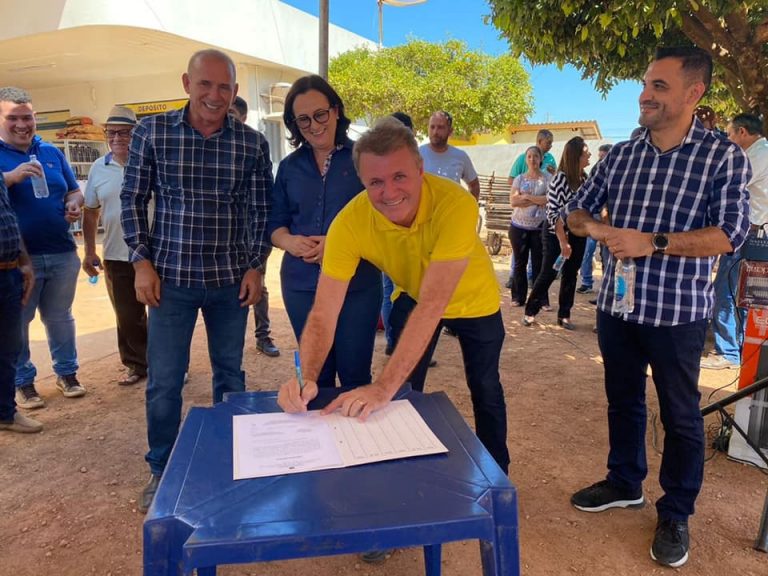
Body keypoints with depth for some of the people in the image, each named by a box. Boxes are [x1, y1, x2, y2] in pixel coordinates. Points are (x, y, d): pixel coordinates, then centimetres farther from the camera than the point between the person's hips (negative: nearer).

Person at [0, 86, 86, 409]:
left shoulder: (53, 153, 11)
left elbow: (74, 191, 15)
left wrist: (74, 205, -7)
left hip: (62, 253, 3)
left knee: (60, 318, 14)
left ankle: (66, 373, 27)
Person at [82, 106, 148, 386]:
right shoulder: (99, 168, 7)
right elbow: (90, 212, 14)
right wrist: (89, 252, 11)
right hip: (116, 257, 4)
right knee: (128, 316, 13)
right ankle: (137, 364, 29)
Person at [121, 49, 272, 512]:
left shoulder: (252, 143, -1)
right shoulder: (152, 131, -2)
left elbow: (260, 210, 4)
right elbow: (133, 200, 2)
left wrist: (256, 266, -2)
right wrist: (142, 261, -4)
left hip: (232, 280, 1)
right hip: (171, 277, -1)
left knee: (231, 374, 13)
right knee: (163, 381, 4)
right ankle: (162, 471, 26)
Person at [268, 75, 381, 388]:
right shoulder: (289, 166, 11)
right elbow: (275, 224, 11)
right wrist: (291, 242, -12)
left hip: (357, 283, -3)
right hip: (302, 285, 4)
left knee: (355, 377, 5)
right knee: (316, 376, 15)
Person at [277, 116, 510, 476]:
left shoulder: (456, 204, -41)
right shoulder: (350, 222, -33)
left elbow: (432, 305, -46)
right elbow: (323, 314, -33)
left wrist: (383, 387, -52)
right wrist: (307, 379, -50)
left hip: (472, 299, -1)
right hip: (412, 298, 2)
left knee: (485, 390, 13)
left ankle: (497, 472, 39)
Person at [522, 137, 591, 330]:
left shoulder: (585, 178, 5)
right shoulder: (560, 178, -15)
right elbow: (553, 212, -18)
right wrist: (562, 240, -21)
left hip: (577, 235, 6)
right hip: (556, 234, -6)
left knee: (570, 275, 9)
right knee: (548, 273, -2)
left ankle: (564, 315, 19)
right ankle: (530, 311, 12)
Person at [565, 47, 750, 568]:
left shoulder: (723, 156, -7)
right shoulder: (620, 155, 6)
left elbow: (730, 234, -15)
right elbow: (577, 211, 11)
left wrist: (653, 241, -24)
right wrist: (595, 227, -11)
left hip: (677, 311, -4)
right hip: (616, 304, 5)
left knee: (680, 416, 9)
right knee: (623, 400, 19)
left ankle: (676, 515, 28)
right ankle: (625, 483, 39)